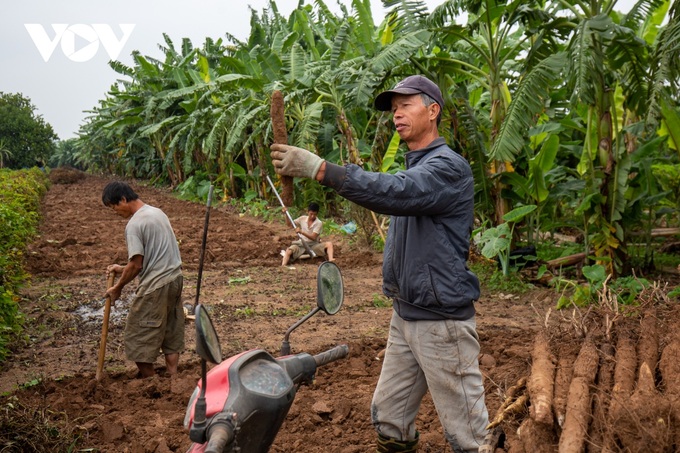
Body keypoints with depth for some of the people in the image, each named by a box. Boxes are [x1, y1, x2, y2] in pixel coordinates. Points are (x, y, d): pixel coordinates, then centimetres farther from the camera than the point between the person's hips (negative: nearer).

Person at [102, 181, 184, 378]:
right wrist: (123, 269, 18)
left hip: (155, 286, -9)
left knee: (140, 338, 5)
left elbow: (136, 265, -17)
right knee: (171, 332, 15)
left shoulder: (134, 224, -16)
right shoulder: (157, 212, 12)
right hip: (175, 279, 9)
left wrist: (118, 288, -2)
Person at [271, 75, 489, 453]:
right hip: (406, 315, 9)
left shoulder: (449, 166, -15)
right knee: (388, 418, 15)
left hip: (442, 319, -9)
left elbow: (396, 193, -33)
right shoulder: (413, 167, 14)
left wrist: (320, 169, -39)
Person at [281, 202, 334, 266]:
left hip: (313, 245, -2)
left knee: (329, 244, -28)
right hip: (301, 244, 2)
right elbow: (290, 223, 13)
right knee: (288, 251, -28)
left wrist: (301, 232, -31)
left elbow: (313, 237, -19)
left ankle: (330, 261, -46)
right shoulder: (303, 218, 2)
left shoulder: (319, 223, -9)